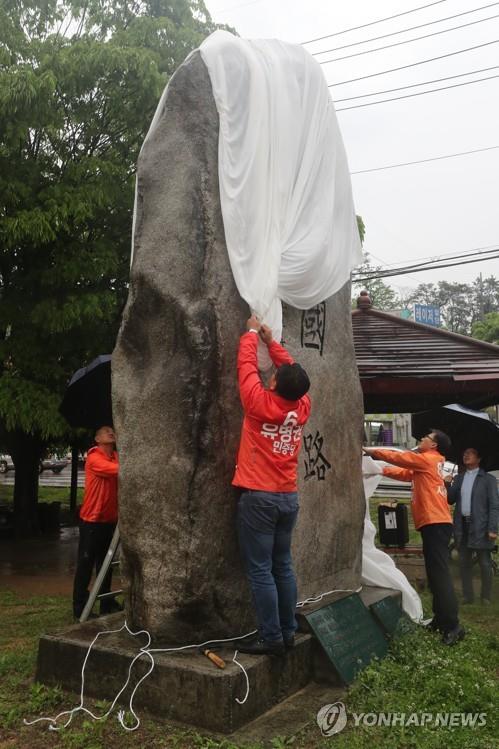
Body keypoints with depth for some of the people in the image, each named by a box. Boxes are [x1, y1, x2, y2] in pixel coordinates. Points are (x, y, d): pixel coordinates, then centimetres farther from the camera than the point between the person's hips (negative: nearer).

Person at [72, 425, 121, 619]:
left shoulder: (117, 457, 10)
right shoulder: (94, 458, -14)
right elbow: (116, 469, -28)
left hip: (110, 519, 7)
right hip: (92, 519, -7)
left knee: (106, 562, 14)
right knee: (86, 563, 1)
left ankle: (106, 603, 24)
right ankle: (80, 607, 9)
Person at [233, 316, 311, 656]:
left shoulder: (260, 402, -13)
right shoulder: (302, 407, 0)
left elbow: (246, 365, -1)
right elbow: (294, 374, 16)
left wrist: (252, 333, 15)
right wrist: (271, 341, 23)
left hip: (259, 497, -6)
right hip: (288, 497, 6)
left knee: (260, 571, 0)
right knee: (283, 566, 13)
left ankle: (271, 638, 3)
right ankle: (288, 632, 19)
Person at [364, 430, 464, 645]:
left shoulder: (428, 459, -6)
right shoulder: (426, 464, 20)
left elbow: (399, 457, -3)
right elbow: (405, 473, 25)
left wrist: (371, 451, 6)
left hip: (436, 523, -10)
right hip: (433, 523, 10)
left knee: (440, 574, -12)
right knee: (435, 573, 12)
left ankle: (453, 625, -13)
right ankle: (441, 618, 18)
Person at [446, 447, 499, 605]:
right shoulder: (458, 478, 14)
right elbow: (451, 500, 14)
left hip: (480, 526, -5)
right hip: (462, 525, 5)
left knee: (484, 563, 2)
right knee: (464, 563, 8)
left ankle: (486, 597, 13)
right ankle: (467, 596, 17)